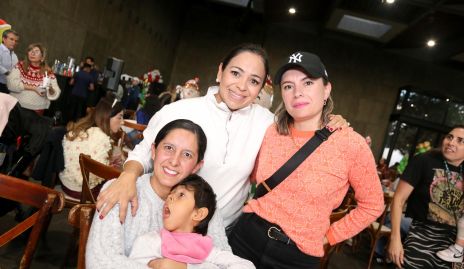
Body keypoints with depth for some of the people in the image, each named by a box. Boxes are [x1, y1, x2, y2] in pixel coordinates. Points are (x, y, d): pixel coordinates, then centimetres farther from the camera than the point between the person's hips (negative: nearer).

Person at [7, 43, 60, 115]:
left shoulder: (47, 72, 1)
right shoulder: (20, 66, 2)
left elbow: (56, 94, 0)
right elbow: (11, 83, -11)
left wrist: (50, 89, -22)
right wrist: (33, 88, -15)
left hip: (37, 110, 0)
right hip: (17, 106, 0)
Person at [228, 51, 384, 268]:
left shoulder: (351, 144, -13)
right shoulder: (270, 132, -4)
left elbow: (372, 206, 0)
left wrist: (328, 237, 0)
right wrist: (255, 205, 6)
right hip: (247, 235, 3)